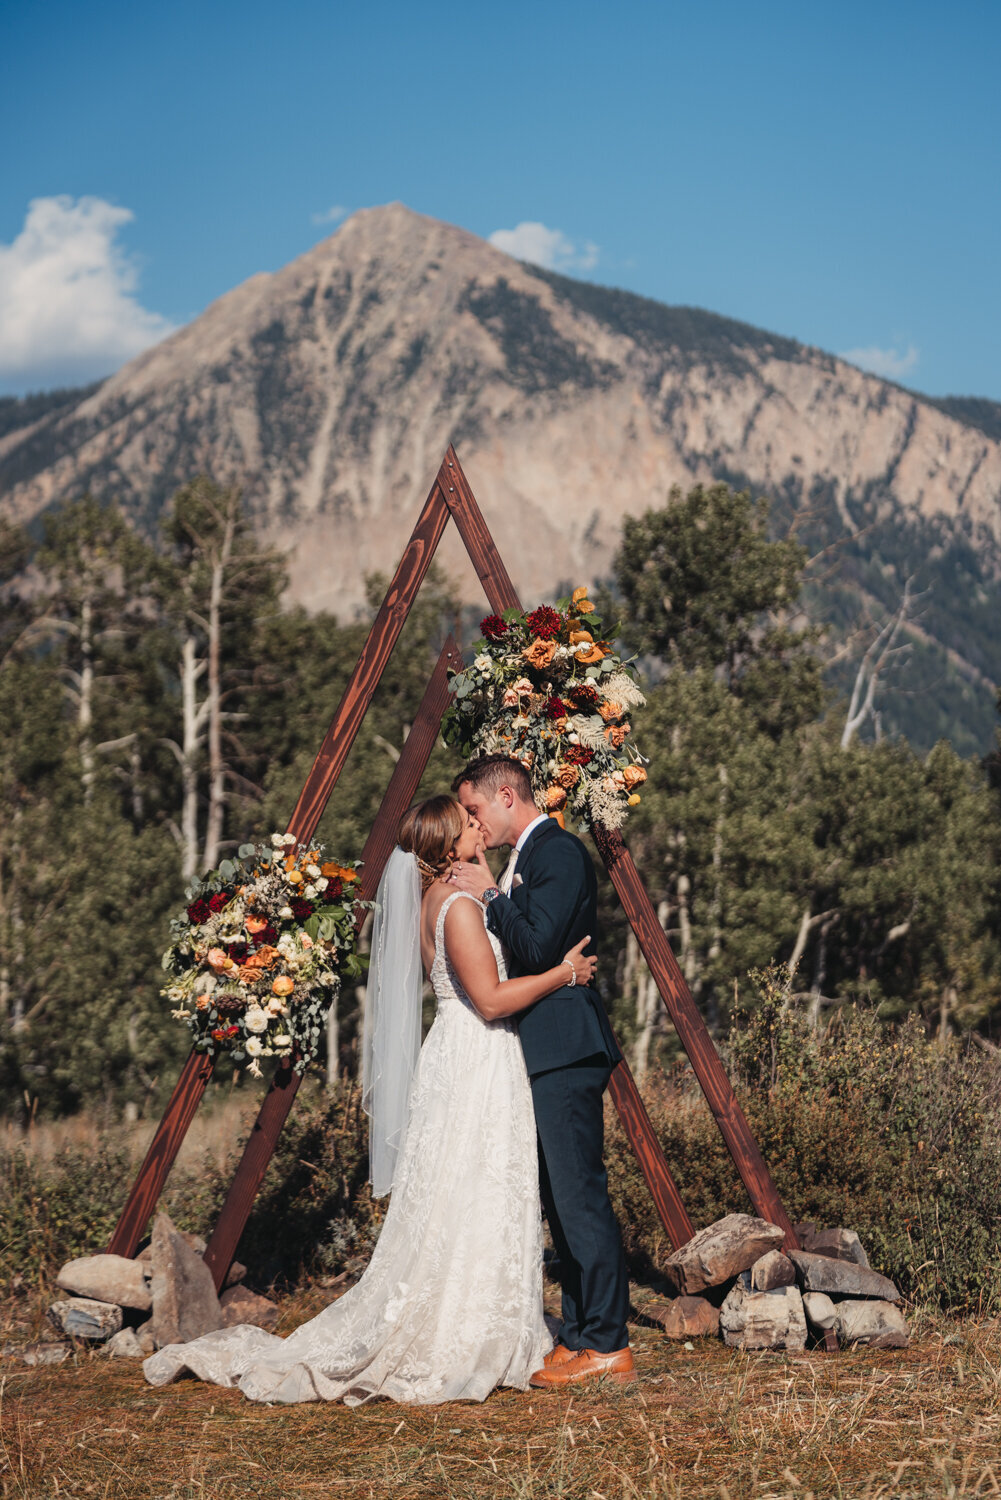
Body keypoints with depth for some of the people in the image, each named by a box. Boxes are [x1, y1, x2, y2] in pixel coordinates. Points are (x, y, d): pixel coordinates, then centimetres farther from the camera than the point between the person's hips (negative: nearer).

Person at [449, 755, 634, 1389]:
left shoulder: (560, 852, -12)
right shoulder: (529, 856, 19)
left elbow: (537, 947, -21)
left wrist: (490, 894, -11)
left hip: (566, 1051, -11)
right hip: (546, 1051, 11)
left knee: (580, 1198, -9)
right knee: (562, 1200, 12)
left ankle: (608, 1346, -6)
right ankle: (580, 1336, 18)